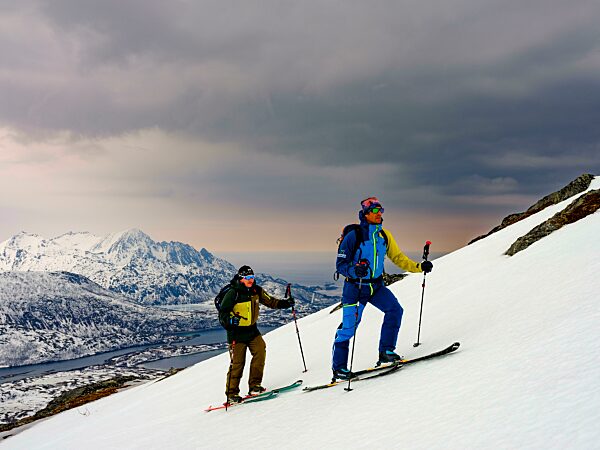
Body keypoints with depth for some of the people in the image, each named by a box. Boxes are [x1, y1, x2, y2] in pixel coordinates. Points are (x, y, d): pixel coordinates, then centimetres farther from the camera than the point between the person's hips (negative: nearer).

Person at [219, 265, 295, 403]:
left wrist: (285, 303, -4)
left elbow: (270, 301, 11)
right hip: (237, 331, -5)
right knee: (237, 362, -5)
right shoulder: (233, 293, -13)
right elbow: (222, 313, -14)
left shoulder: (256, 290, 3)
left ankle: (254, 385, -1)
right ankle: (231, 394, 9)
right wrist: (230, 320, -34)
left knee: (260, 351, -14)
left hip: (252, 330, 5)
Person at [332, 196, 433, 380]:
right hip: (355, 287, -5)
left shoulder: (384, 235, 2)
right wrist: (355, 270, -35)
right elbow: (340, 265, -15)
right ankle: (338, 368, 11)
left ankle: (386, 351, -1)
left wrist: (419, 267, -2)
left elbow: (398, 257, 9)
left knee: (395, 309, -13)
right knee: (348, 327, -3)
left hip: (376, 286, 5)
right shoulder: (353, 236, -15)